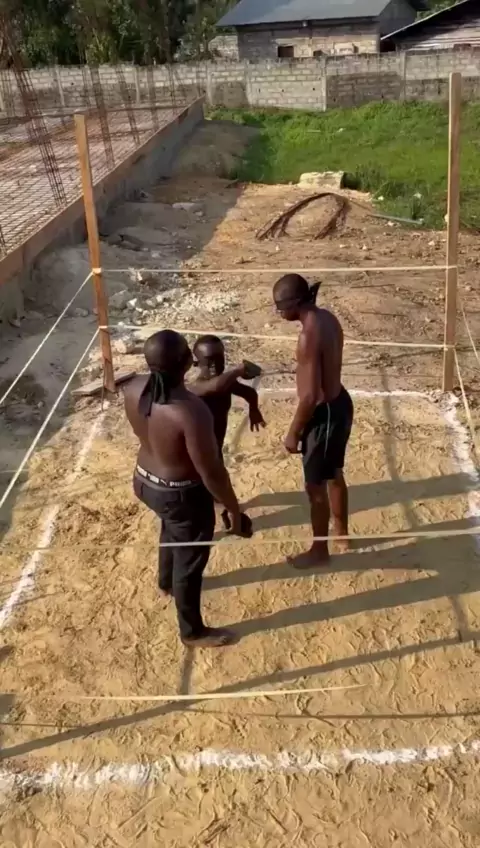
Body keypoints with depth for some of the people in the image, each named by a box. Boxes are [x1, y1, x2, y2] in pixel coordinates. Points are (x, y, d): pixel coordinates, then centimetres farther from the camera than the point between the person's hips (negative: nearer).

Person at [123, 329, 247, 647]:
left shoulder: (135, 389, -15)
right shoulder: (190, 412, -37)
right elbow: (211, 473, -27)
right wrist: (235, 510, -12)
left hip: (145, 481, 8)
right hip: (182, 494, -7)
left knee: (172, 532, 36)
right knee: (190, 560, 16)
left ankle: (168, 582, 66)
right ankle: (193, 631, 39)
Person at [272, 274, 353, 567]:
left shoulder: (309, 336, -28)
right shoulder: (328, 318, 1)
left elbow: (310, 395, -26)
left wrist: (294, 433, -14)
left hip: (325, 413, -9)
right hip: (340, 403, 10)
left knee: (315, 486, 9)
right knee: (334, 475, 26)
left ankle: (319, 550, 26)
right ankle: (342, 533, 44)